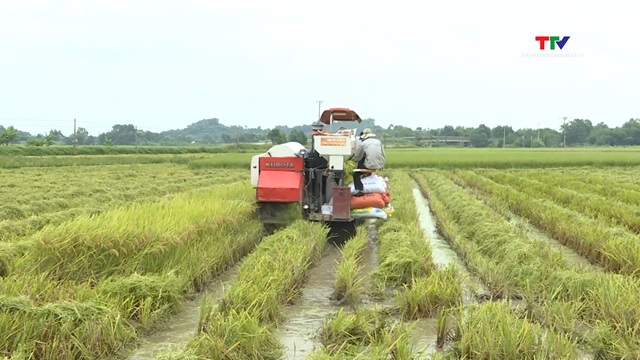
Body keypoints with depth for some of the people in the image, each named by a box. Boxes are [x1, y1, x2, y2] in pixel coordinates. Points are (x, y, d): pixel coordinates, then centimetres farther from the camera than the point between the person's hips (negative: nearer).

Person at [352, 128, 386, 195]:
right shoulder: (378, 142, 11)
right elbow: (383, 156, 14)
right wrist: (382, 165, 28)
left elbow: (357, 157, 6)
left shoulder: (362, 144, -3)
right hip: (379, 165, 6)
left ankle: (359, 190, -6)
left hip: (370, 166, -6)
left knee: (356, 174, 11)